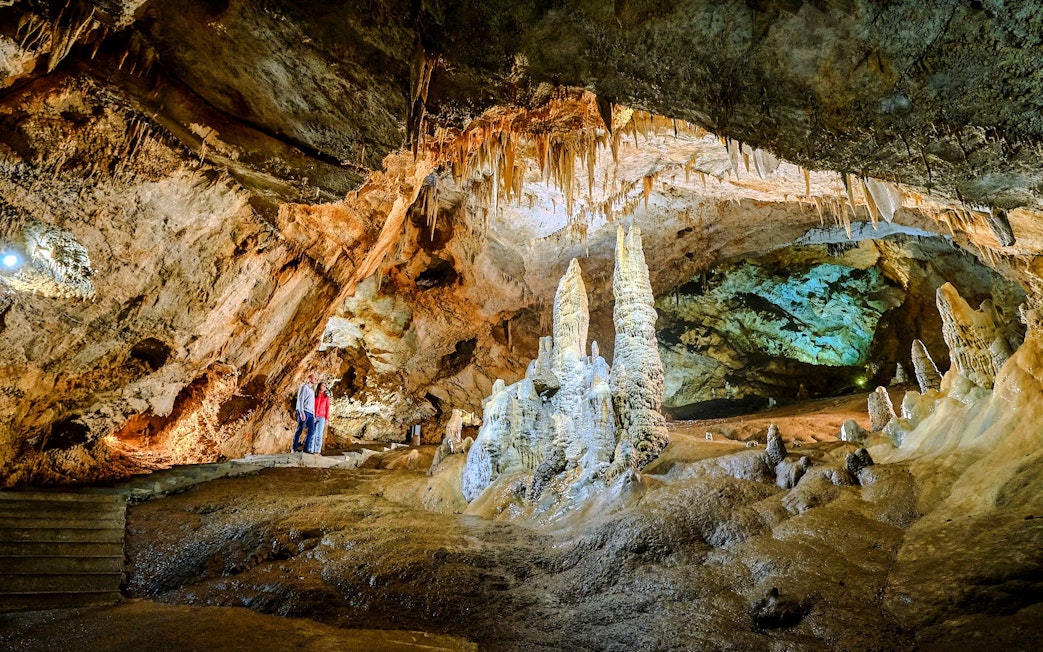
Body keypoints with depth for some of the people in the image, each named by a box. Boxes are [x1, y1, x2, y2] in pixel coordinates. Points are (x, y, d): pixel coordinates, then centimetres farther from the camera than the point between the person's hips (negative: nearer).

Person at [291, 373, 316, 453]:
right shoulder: (304, 387, 1)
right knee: (300, 429, -8)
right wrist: (302, 412, -19)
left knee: (312, 431, 0)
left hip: (310, 413, 8)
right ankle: (294, 449, -6)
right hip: (304, 411, -8)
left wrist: (314, 415, 19)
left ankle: (306, 449, 2)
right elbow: (300, 399, -9)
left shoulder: (312, 390, 26)